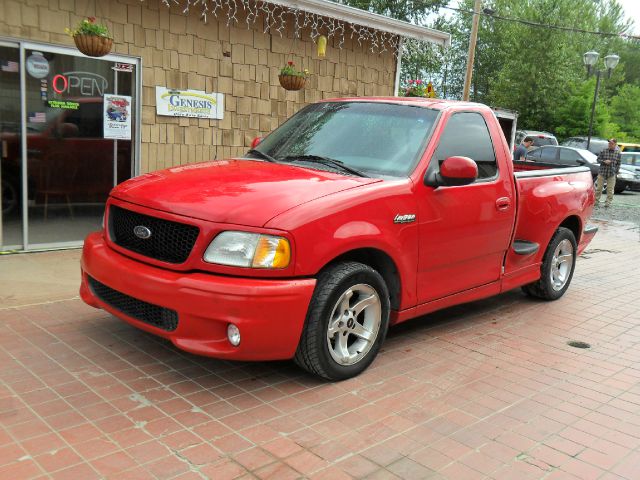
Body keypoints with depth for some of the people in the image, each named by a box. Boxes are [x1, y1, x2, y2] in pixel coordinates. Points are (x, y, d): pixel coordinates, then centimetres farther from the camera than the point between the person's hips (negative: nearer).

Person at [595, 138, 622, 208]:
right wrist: (604, 161, -15)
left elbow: (618, 163, 8)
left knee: (610, 189, 1)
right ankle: (596, 200, 14)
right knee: (599, 187, 3)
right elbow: (598, 159, 3)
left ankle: (608, 202, 8)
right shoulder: (603, 151, -1)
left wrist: (616, 172, 2)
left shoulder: (618, 153, 2)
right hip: (602, 172, 0)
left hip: (612, 173, 0)